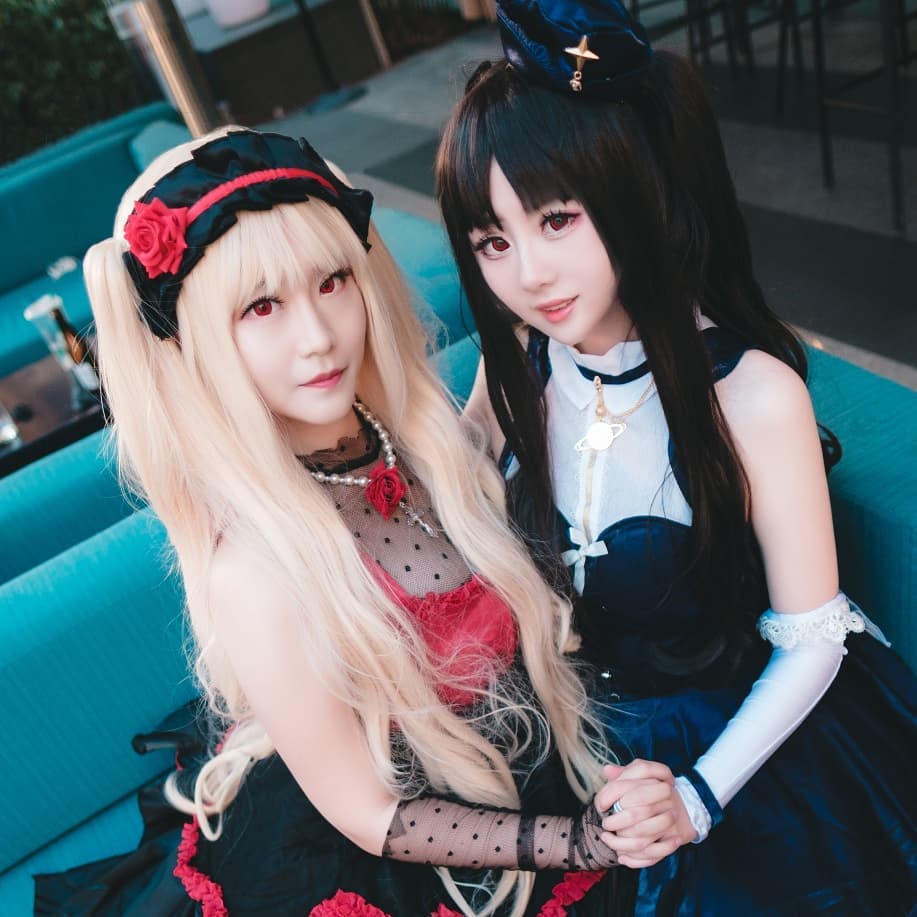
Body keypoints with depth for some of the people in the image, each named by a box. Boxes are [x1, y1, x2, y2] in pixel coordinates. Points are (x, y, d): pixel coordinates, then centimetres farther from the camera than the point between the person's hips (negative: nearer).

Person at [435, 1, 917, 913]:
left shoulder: (752, 392, -25)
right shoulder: (515, 366, -11)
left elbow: (810, 645, -15)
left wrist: (697, 797, -21)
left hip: (757, 724, -2)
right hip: (606, 725, 3)